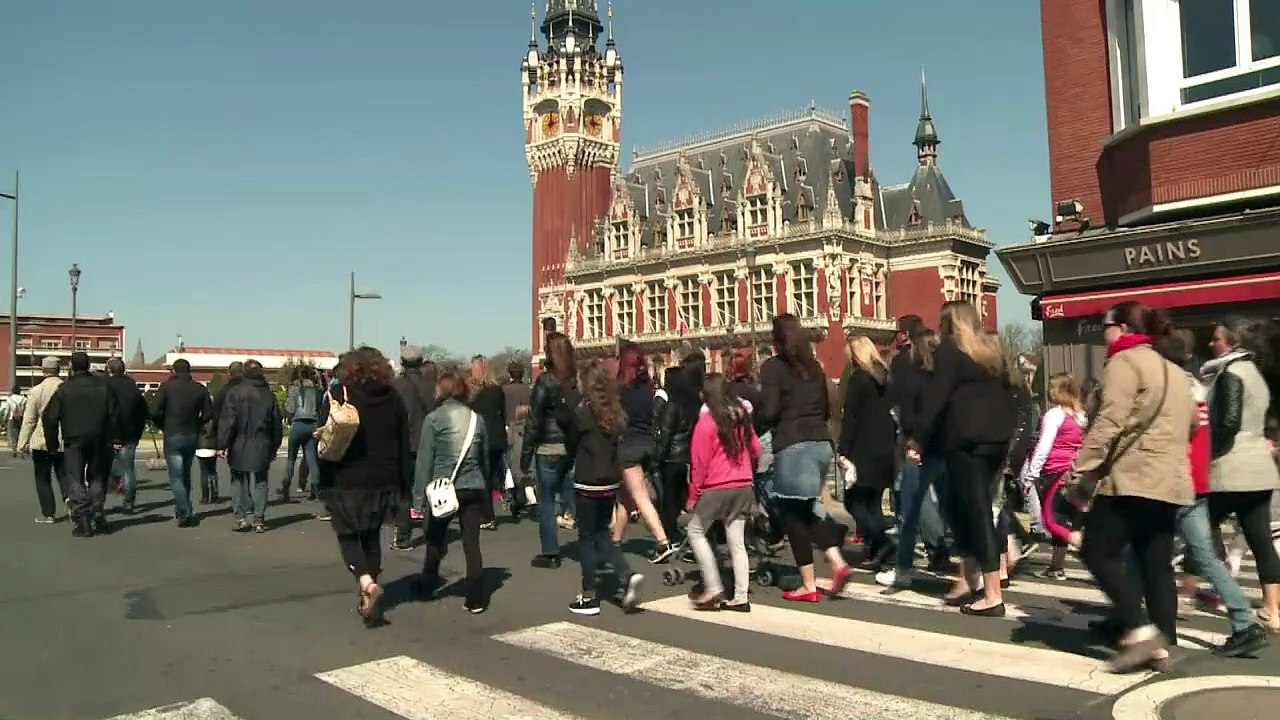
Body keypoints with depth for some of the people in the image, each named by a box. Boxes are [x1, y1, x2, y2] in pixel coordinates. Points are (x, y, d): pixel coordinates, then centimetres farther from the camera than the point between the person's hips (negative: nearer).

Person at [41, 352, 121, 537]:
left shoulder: (64, 389, -4)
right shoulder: (103, 386, 4)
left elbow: (49, 417, -3)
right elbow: (114, 413, 2)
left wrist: (52, 442, 7)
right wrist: (115, 438, 5)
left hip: (74, 440, -3)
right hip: (99, 440, 3)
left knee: (76, 481, 1)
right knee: (97, 479, 13)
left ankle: (82, 522, -5)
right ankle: (98, 520, 10)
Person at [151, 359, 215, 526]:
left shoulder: (167, 386, -7)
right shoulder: (200, 388, 3)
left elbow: (155, 412, -12)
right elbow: (208, 413, 0)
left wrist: (164, 426, 5)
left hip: (173, 437, -4)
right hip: (192, 437, 4)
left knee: (176, 477, -1)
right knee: (186, 474, 18)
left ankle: (184, 514, -10)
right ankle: (183, 510, 24)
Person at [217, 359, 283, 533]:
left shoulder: (235, 393, -6)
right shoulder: (269, 395, 5)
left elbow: (227, 421, -10)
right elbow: (277, 424, 11)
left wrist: (222, 444, -5)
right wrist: (274, 447, 20)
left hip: (239, 447, -2)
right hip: (262, 448, 2)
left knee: (239, 482, 8)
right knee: (259, 483, 6)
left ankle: (242, 516, 5)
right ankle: (259, 519, 5)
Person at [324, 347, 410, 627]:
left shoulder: (339, 396, -6)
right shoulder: (393, 399, 4)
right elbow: (404, 445, 5)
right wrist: (404, 484, 10)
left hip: (348, 480, -4)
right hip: (384, 481, 4)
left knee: (348, 535, 8)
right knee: (372, 536, 15)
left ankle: (368, 585, -15)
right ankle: (368, 602, 17)